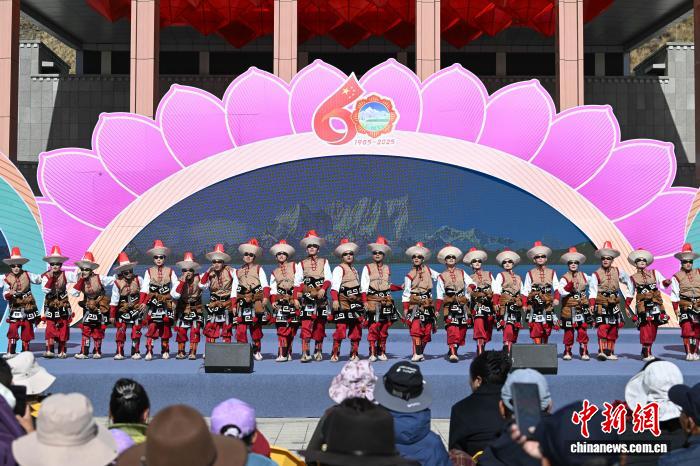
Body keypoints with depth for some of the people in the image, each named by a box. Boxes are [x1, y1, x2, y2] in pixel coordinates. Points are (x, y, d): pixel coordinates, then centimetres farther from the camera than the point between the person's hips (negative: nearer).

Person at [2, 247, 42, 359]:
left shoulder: (27, 275, 0)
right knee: (12, 329, -12)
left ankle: (25, 351, 17)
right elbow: (5, 294, -8)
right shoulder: (7, 279, -6)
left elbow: (38, 279, 11)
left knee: (27, 329, 7)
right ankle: (11, 352, -8)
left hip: (28, 306, 2)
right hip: (15, 307, -2)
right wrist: (9, 294, -28)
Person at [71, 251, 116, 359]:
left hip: (100, 307, -2)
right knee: (86, 329, -5)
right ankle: (84, 352, -3)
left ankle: (97, 351, 17)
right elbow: (74, 293, -14)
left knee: (98, 330, 5)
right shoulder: (81, 280, -5)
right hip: (88, 308, 2)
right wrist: (80, 281, -20)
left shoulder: (99, 278, -16)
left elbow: (114, 280, -15)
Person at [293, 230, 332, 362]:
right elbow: (297, 282, 5)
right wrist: (296, 298, -6)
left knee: (320, 324, 7)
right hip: (307, 297, -1)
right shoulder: (301, 264, 13)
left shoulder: (324, 262, 14)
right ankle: (305, 353, -17)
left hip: (321, 297, 2)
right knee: (306, 325, -12)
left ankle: (318, 351, 19)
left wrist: (323, 288, -17)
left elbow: (328, 278, 2)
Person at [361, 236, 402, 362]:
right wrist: (365, 301, -13)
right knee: (373, 328, -11)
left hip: (386, 301, 4)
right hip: (373, 301, -4)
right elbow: (363, 286, -4)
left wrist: (400, 287, 8)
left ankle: (382, 352, 15)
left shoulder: (387, 269, 16)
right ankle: (372, 353, -7)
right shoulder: (368, 268, 3)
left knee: (384, 328, 7)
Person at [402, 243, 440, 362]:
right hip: (415, 304, -3)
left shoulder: (428, 270, 10)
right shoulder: (409, 275, 5)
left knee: (427, 331, 2)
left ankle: (420, 353, 15)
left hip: (427, 304, 3)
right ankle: (417, 354, -19)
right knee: (415, 328, -18)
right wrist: (405, 308, -3)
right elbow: (406, 293, 2)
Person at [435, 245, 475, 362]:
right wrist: (437, 310, -1)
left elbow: (471, 282, 1)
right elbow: (440, 295, 7)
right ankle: (452, 354, -22)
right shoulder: (441, 276, 11)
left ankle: (452, 350, 20)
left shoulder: (462, 273, 16)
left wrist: (470, 287, -24)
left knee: (462, 330, 5)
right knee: (452, 330, -17)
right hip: (450, 306, -3)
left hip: (463, 305, 3)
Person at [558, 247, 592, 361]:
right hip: (568, 308, -2)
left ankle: (584, 352, 4)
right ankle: (567, 352, 14)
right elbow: (561, 291, -19)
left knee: (583, 331, -2)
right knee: (569, 331, 4)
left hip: (582, 307, 2)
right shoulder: (565, 278, -4)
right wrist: (569, 286, -32)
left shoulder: (584, 276, 8)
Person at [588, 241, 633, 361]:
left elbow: (629, 283, 16)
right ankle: (602, 351, -20)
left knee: (613, 329, 8)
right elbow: (592, 291, -13)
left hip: (614, 305, 4)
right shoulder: (596, 274, -5)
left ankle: (610, 352, 17)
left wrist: (628, 299, 10)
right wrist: (591, 304, -26)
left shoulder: (618, 272, 5)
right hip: (601, 304, -4)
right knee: (602, 327, -16)